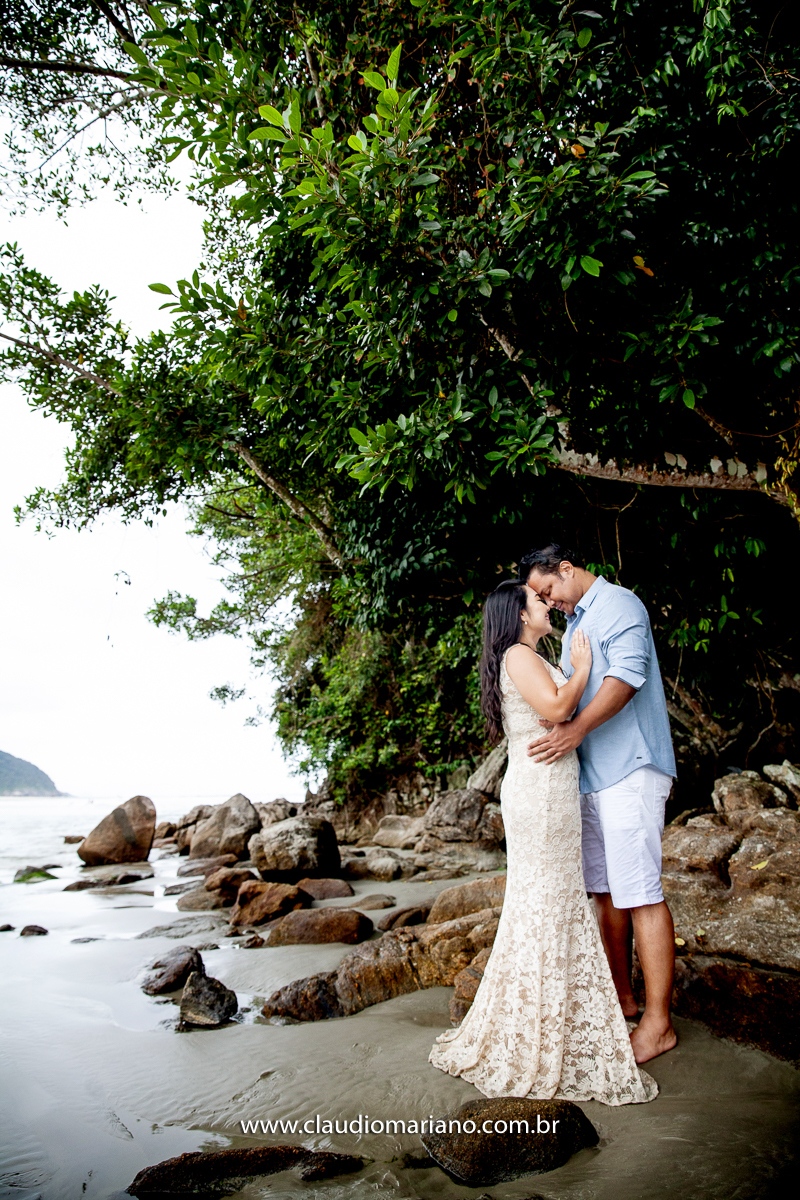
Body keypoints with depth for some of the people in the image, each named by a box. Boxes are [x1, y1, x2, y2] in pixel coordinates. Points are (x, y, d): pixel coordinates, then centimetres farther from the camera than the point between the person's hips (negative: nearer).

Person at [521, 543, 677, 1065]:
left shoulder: (620, 605, -6)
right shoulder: (573, 623, 22)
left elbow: (627, 674, -20)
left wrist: (576, 728, -26)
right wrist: (557, 722, 10)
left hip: (630, 770, -9)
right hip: (591, 774, 9)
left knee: (640, 893, -7)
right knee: (606, 889, 13)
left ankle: (657, 1023, -1)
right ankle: (622, 996, 25)